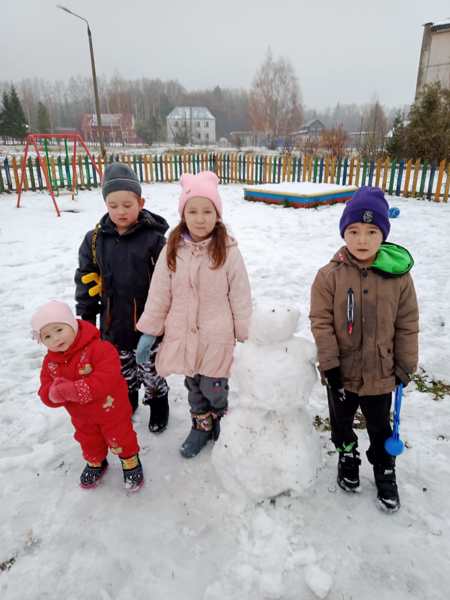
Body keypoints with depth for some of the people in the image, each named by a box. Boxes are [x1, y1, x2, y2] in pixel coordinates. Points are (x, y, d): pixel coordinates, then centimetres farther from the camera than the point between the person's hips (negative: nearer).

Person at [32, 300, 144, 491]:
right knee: (89, 443, 27)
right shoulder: (50, 362, -9)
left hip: (111, 409, -5)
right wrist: (57, 392, -37)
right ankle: (95, 463, 55)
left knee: (120, 439, 15)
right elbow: (46, 393, -11)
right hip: (82, 417, 6)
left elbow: (108, 377, -39)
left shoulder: (98, 347, -29)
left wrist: (74, 389, -41)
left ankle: (131, 463, 40)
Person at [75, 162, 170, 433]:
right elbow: (86, 281, 3)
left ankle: (158, 402, 40)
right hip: (113, 323, 4)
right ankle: (127, 399, 49)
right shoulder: (95, 239, -4)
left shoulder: (153, 238, -15)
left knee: (151, 369, 15)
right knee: (122, 370, 23)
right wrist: (86, 317, 5)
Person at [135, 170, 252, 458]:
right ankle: (202, 425, 45)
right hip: (183, 334, 4)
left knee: (213, 388, 7)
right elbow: (159, 294, 0)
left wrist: (245, 337, -3)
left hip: (216, 337, -3)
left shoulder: (228, 250, -14)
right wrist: (148, 332, 1)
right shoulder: (172, 250, -5)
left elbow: (240, 297, -8)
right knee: (192, 385, 20)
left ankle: (222, 422, 40)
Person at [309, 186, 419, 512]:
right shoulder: (330, 275, -16)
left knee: (381, 428, 21)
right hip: (341, 372, 0)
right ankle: (348, 456, 52)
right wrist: (330, 363, -14)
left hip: (380, 373, 1)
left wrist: (405, 366, 0)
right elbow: (321, 322, -13)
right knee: (341, 421, 24)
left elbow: (407, 326, -4)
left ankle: (385, 473, 46)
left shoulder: (399, 277, -12)